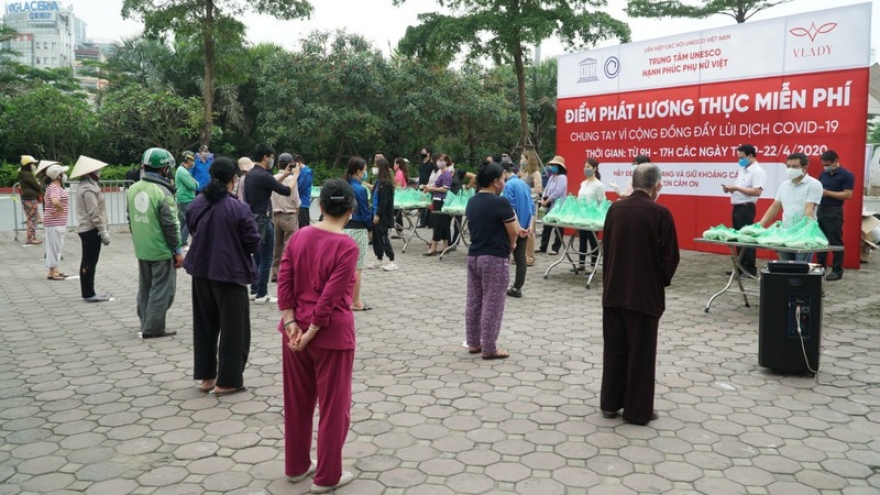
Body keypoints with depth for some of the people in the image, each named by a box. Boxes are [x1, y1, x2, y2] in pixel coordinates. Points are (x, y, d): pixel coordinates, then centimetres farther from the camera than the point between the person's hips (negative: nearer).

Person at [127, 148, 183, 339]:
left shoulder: (133, 189, 6)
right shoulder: (162, 192, -18)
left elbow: (131, 220, 14)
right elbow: (171, 225, -17)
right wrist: (178, 250, -9)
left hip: (141, 249, 8)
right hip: (161, 250, -8)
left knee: (145, 287, 17)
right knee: (161, 289, 1)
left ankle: (145, 323, 27)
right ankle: (153, 328, 4)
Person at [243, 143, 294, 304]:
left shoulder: (250, 174, 10)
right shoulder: (263, 175, -19)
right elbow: (287, 191, -16)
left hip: (252, 219, 10)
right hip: (263, 221, -10)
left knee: (257, 258, 16)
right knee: (266, 260, -3)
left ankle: (254, 291, 22)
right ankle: (261, 295, 0)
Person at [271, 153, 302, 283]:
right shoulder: (291, 178, -12)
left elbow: (271, 198, 7)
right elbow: (296, 201, -10)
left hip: (276, 215, 6)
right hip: (289, 216, -6)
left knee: (277, 246, 13)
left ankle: (275, 273, 18)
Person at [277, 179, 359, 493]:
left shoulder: (299, 236, 1)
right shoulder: (348, 246, -16)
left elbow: (283, 282, -3)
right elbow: (331, 297, -19)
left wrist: (292, 323, -4)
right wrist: (311, 333, -13)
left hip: (296, 328, 6)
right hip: (331, 333, -6)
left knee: (297, 401, 20)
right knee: (333, 405, 9)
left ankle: (296, 466, 35)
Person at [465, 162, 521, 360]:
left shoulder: (472, 202, 8)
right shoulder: (500, 202, -16)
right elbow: (514, 232, -12)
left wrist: (507, 243, 16)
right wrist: (510, 246, 9)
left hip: (473, 256, 8)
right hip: (494, 258, -8)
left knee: (474, 301, 13)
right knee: (492, 304, -1)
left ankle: (474, 343, 22)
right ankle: (489, 349, 5)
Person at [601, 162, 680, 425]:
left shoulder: (615, 209, 2)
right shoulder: (660, 213, -13)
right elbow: (670, 256, -9)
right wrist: (661, 282, 9)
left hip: (614, 291, 5)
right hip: (645, 293, -4)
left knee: (614, 348, 14)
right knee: (641, 353, 5)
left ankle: (610, 403, 23)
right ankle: (638, 410, 13)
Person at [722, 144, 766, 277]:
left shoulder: (757, 171, -12)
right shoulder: (742, 169, 17)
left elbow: (757, 191, -23)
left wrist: (736, 188, -22)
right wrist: (730, 188, 4)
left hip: (746, 208, -10)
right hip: (737, 207, 10)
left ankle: (750, 269, -2)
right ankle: (741, 267, 20)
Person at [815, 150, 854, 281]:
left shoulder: (847, 175, -8)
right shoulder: (823, 174, 12)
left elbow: (848, 195, -15)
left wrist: (828, 193, -20)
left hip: (834, 212, -7)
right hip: (820, 210, 7)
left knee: (835, 242, -2)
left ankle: (837, 271, 4)